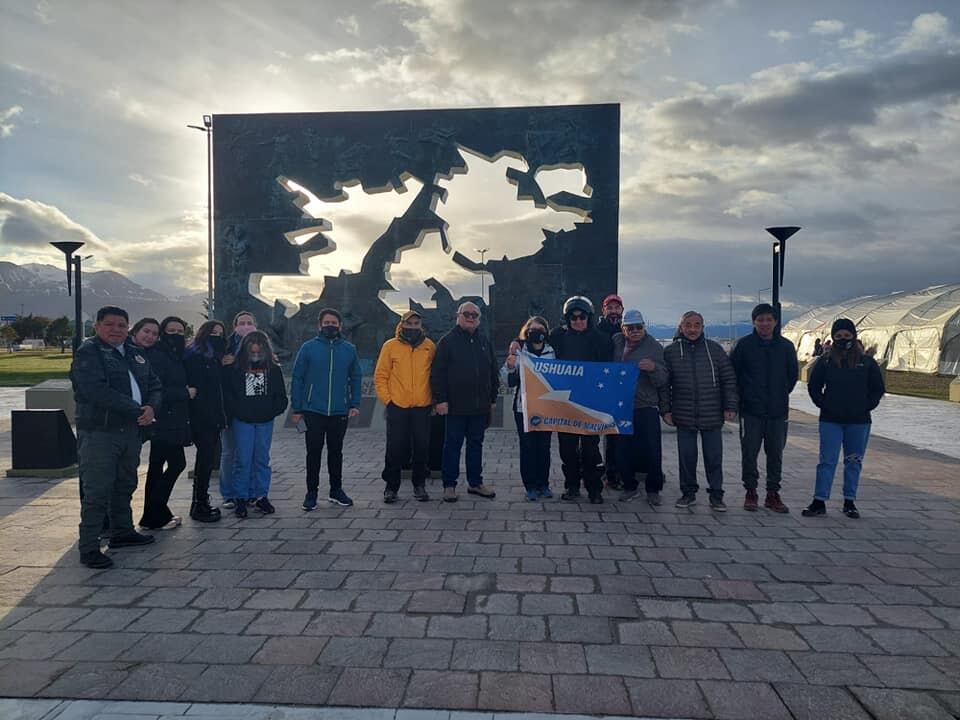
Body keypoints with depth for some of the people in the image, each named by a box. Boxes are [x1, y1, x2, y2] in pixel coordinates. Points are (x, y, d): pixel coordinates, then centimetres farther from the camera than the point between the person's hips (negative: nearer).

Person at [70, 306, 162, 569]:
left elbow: (154, 384, 12)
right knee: (97, 492, -6)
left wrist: (151, 407, -10)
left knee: (125, 485, 18)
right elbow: (97, 391, -21)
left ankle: (122, 532, 33)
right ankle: (89, 548, 1)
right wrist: (137, 410, -21)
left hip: (130, 430, 7)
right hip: (98, 431, -7)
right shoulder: (87, 353, -7)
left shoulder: (134, 353, 15)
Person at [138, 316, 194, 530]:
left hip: (171, 421, 10)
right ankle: (154, 516, 0)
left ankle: (154, 516, 23)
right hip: (164, 421, -10)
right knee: (177, 463, -7)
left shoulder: (176, 355, 15)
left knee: (157, 466, 14)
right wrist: (185, 393, -13)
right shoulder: (156, 356, -13)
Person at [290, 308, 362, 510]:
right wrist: (297, 408, -4)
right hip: (314, 411, -2)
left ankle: (336, 490, 25)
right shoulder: (308, 348, -1)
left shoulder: (349, 349, 5)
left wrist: (355, 404, -2)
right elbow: (297, 378, -1)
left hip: (340, 412, 2)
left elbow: (355, 378, 9)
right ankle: (311, 492, 15)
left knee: (336, 451, 13)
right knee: (314, 452, 4)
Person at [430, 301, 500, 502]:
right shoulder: (447, 341, -1)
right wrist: (440, 399, -13)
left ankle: (475, 482, 22)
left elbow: (494, 372, 19)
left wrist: (493, 398, 14)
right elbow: (437, 373, -6)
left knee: (476, 444, 12)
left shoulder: (484, 342, 15)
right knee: (452, 446, 2)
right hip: (456, 406, -5)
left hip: (480, 406, 5)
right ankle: (449, 485, 10)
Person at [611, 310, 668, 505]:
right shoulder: (616, 342, 6)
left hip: (646, 407, -3)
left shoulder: (654, 347, -4)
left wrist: (654, 368, -26)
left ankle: (653, 490, 15)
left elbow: (663, 381, -7)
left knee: (652, 451, -1)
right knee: (623, 450, 8)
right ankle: (630, 487, 23)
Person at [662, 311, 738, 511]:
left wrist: (730, 406, -2)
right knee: (686, 457, 6)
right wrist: (666, 410, -1)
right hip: (684, 416, 0)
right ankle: (688, 493, 20)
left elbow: (729, 379, 5)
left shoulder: (715, 349, 4)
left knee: (714, 457, 6)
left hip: (712, 416, 0)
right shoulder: (671, 352, 3)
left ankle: (716, 495, 17)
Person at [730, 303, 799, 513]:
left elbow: (793, 374, 16)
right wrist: (743, 395, 4)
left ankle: (773, 493, 18)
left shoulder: (786, 346, 5)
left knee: (776, 453, 7)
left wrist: (782, 394, 14)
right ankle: (751, 492, 13)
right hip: (751, 410, -2)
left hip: (778, 411, 2)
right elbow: (732, 372, 3)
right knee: (749, 452, 1)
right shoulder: (744, 344, -3)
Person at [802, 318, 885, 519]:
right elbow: (813, 386, 8)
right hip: (830, 421, -1)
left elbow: (878, 389, 8)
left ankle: (850, 502, 20)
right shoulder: (826, 361, 0)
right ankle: (819, 501, 2)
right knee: (827, 461, -1)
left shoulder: (867, 362, 2)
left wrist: (866, 406, -1)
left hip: (859, 422, 1)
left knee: (854, 462, 9)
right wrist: (823, 405, -1)